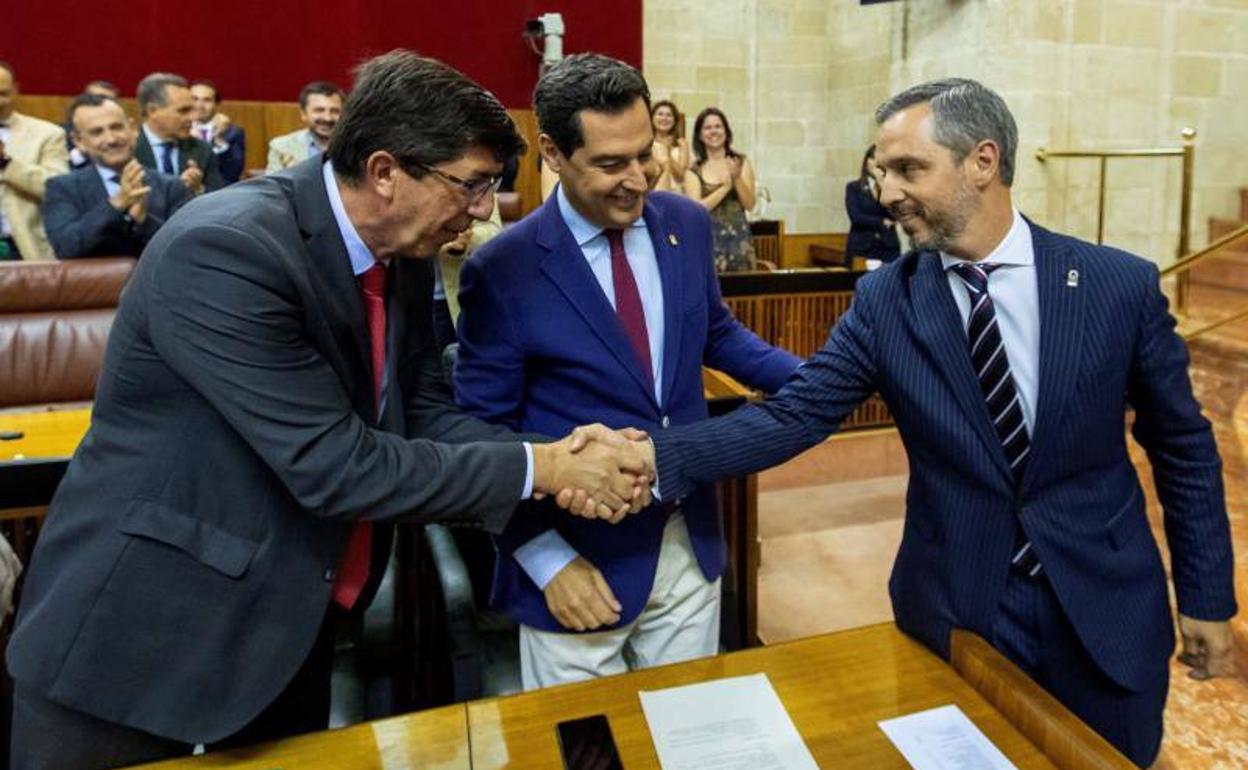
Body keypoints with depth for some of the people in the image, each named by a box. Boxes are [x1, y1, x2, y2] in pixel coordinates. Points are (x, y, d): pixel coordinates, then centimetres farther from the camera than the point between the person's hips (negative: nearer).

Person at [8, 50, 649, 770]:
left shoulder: (403, 254, -3)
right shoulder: (224, 249, -28)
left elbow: (426, 413, 0)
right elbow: (334, 466, -30)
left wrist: (564, 465, -16)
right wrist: (537, 468, -22)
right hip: (140, 626, -7)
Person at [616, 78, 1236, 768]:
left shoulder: (1122, 284, -8)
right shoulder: (883, 301, -8)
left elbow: (1183, 446, 1)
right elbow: (793, 415, -14)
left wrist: (1207, 598, 5)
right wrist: (657, 455, -28)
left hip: (1106, 612, 1)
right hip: (956, 614, 0)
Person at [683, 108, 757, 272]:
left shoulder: (742, 163, 5)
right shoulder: (694, 170, 2)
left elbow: (749, 205, 1)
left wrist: (737, 179, -13)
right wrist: (725, 187, -14)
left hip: (738, 236, 2)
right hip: (709, 239, -1)